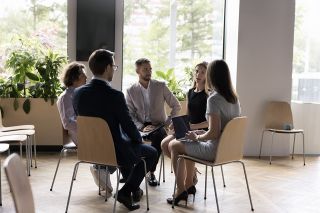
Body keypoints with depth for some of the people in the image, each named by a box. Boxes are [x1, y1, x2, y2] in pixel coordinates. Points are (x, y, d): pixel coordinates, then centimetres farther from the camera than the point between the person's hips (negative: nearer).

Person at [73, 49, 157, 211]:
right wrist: (139, 138, 6)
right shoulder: (115, 96, -25)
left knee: (130, 143, 34)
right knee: (151, 152, 18)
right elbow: (128, 127, -17)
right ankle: (126, 191, 13)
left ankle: (133, 186, 41)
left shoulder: (78, 93, -6)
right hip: (113, 151, -7)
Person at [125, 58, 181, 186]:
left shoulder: (161, 86, 4)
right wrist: (141, 127, -16)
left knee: (159, 135, -36)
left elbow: (176, 106, 8)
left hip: (158, 126, -1)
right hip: (140, 126, 1)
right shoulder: (131, 91, 5)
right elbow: (129, 115, 1)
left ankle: (151, 172, -22)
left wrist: (167, 123, -3)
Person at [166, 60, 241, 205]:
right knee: (189, 143, 30)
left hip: (215, 150, -9)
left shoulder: (214, 99, -21)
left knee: (174, 145, 9)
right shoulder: (234, 98, 5)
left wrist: (197, 137, -6)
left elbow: (214, 133, -25)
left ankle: (181, 191, 14)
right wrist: (202, 133, 14)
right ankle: (189, 184, 34)